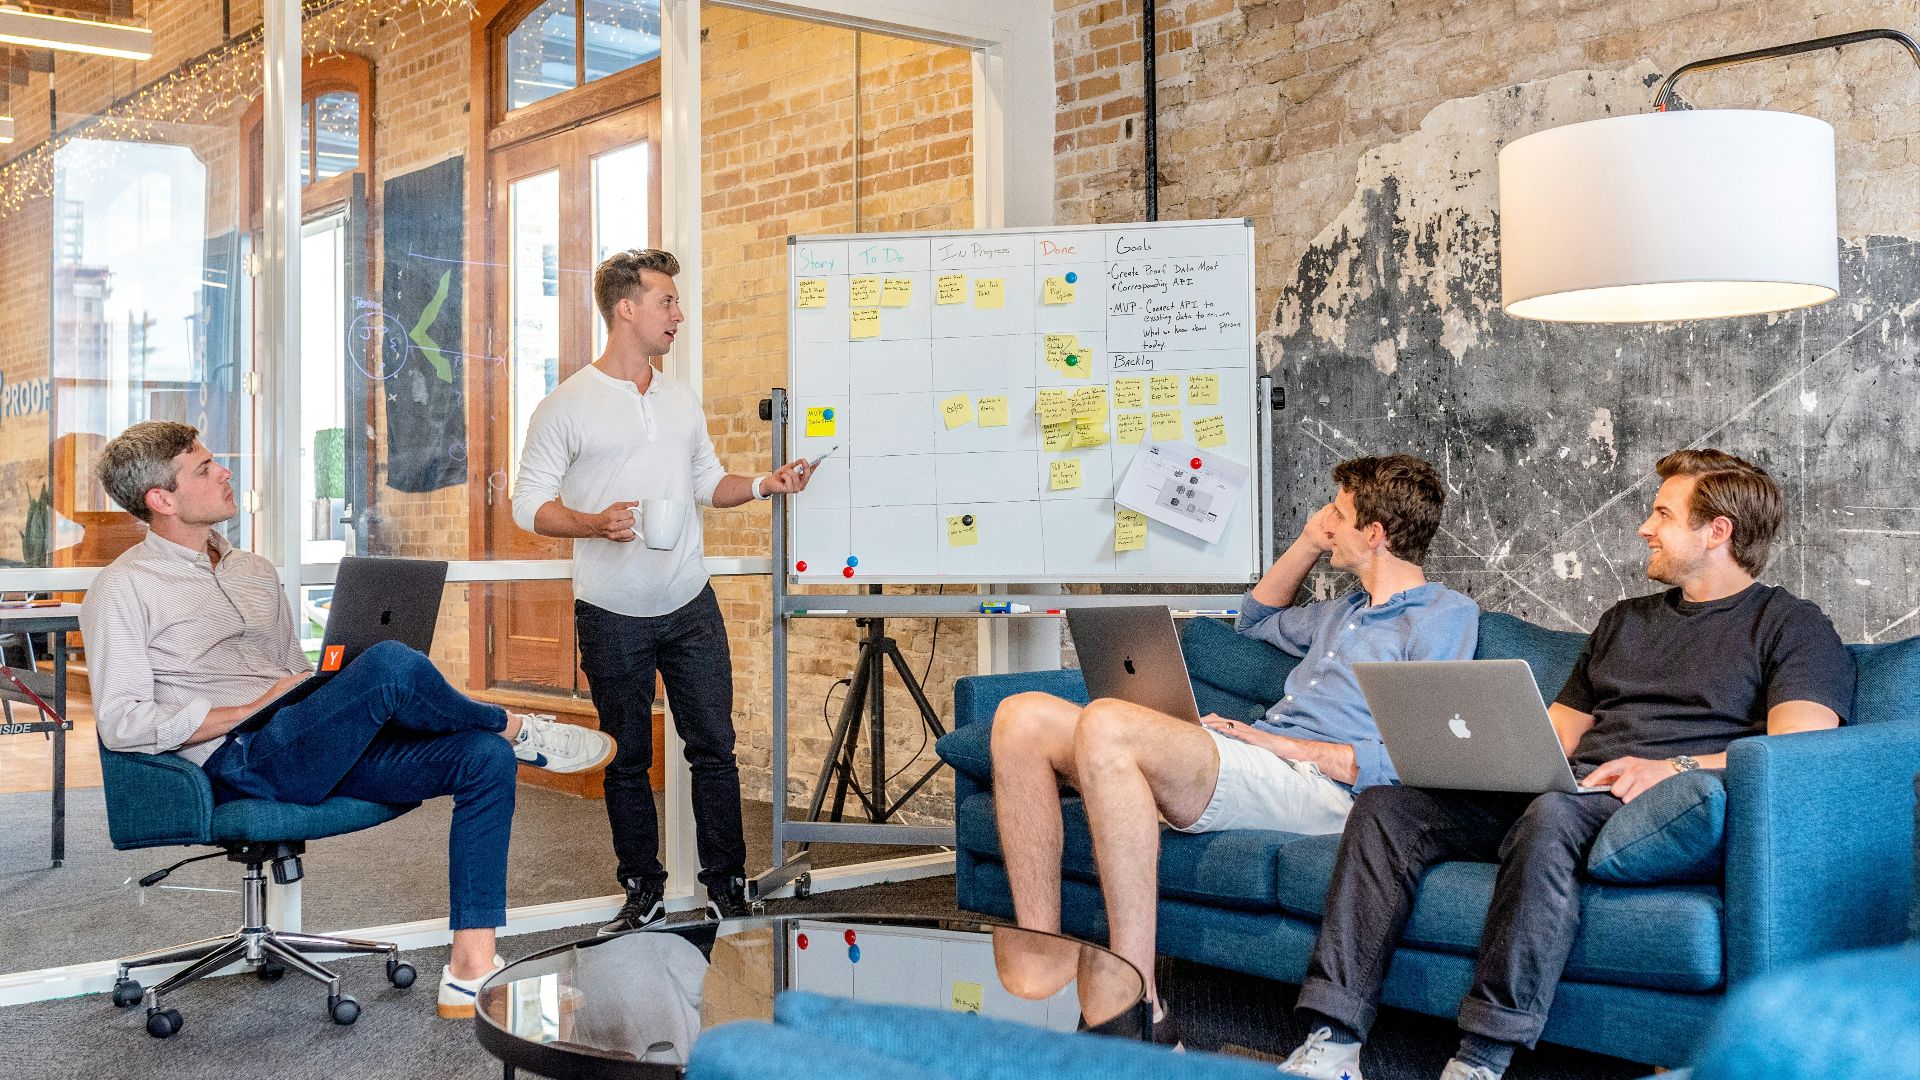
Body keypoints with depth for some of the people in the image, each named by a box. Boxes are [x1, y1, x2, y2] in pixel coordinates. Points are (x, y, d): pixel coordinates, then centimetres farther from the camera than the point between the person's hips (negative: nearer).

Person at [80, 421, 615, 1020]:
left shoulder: (254, 571, 24)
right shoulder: (122, 590, 1)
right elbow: (121, 724, -10)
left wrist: (333, 698, 4)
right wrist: (253, 710, -12)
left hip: (325, 750, 8)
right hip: (240, 763, -8)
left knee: (485, 758, -15)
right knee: (390, 663, -32)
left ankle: (471, 974, -18)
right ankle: (518, 729, -1)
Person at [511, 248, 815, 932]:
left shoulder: (683, 400, 11)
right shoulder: (566, 407, -6)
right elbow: (529, 503, -7)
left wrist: (762, 485, 1)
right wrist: (595, 524, -23)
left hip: (690, 607, 4)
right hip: (612, 617, -4)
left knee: (714, 747, 4)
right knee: (627, 760, 8)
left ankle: (726, 888, 15)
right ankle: (643, 893, 21)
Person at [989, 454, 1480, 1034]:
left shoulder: (1446, 614, 3)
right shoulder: (1349, 611, 30)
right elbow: (1257, 619, 50)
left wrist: (1277, 743, -11)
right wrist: (1309, 542, 35)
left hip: (1313, 785, -9)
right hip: (1248, 763, 9)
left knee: (1107, 724, -34)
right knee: (1024, 718, -8)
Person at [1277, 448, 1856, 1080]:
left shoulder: (1790, 625, 9)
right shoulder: (1624, 620, 31)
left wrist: (1675, 767, -22)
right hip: (1564, 792, 7)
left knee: (1553, 814, -40)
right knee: (1384, 807, -15)